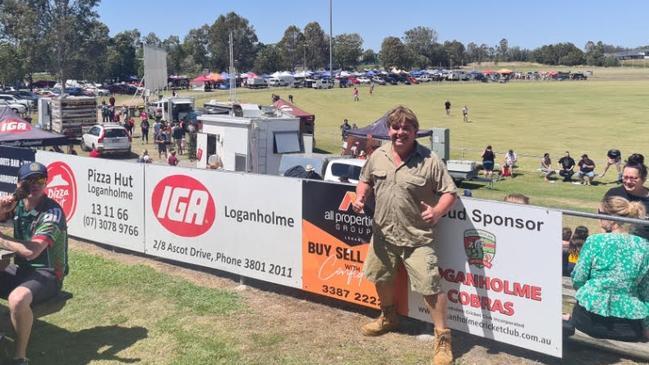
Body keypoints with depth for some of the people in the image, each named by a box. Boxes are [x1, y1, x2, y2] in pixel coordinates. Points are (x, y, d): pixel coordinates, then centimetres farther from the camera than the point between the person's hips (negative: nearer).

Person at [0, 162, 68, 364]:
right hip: (20, 269, 7)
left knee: (17, 299, -35)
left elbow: (31, 251, -27)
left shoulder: (52, 212, -18)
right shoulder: (17, 204, 2)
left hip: (47, 274, -7)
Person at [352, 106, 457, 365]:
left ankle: (443, 338, 12)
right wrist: (361, 197, -4)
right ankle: (388, 318, 48)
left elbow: (450, 193, -10)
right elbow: (366, 181, 17)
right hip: (383, 234, 5)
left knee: (430, 286, -5)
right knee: (381, 278, 21)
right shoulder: (378, 156, 1)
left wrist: (437, 211, -29)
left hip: (417, 238, -5)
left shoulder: (429, 161, -13)